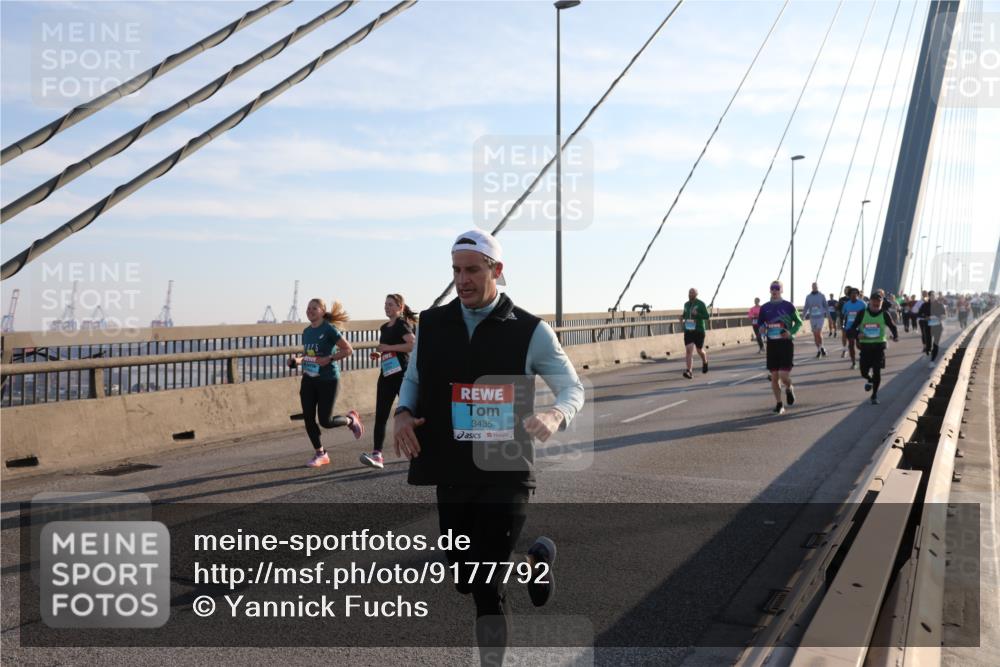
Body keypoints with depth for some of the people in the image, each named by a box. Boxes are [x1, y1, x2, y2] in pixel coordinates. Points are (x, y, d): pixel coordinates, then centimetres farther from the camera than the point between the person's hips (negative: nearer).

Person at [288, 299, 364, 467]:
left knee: (325, 421, -6)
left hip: (328, 379, -6)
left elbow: (348, 350, -12)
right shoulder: (306, 331, 10)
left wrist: (329, 359, -20)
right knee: (308, 418, 2)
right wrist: (297, 360, 3)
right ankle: (319, 454, 17)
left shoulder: (329, 329, -11)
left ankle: (351, 419, 25)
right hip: (308, 379, 6)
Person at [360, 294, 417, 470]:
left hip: (401, 374, -7)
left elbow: (413, 345, -24)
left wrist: (389, 348, -22)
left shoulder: (402, 325, -8)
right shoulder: (384, 328, 16)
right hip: (386, 374, 7)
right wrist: (378, 354, 11)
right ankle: (377, 455, -8)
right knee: (380, 415, -4)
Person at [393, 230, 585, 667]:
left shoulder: (530, 331, -6)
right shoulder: (432, 324, 4)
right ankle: (535, 560, 47)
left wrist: (555, 415, -22)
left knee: (486, 584, -8)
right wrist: (403, 413, -6)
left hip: (506, 473, -4)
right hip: (451, 474, 4)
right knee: (465, 579, 17)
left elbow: (573, 388, 1)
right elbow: (413, 379, 16)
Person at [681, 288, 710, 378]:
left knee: (700, 350, 11)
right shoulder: (686, 304, 9)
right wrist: (682, 317, 3)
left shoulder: (701, 304, -5)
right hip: (688, 331, 3)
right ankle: (688, 371, -19)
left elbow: (707, 317, -8)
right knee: (689, 350, -12)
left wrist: (697, 314, -24)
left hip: (699, 331, -3)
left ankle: (705, 362, 45)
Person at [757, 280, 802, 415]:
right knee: (774, 377, 3)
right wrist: (762, 329, -9)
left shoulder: (789, 306, -3)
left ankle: (789, 389, 24)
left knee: (784, 375, -11)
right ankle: (779, 404, 16)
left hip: (786, 343, -3)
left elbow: (799, 322, 5)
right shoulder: (764, 308, 6)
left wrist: (791, 332, -12)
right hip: (771, 344, 3)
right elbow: (761, 325, 14)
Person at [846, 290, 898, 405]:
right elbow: (853, 327, 2)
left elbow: (893, 326, 6)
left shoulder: (884, 314, -2)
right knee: (864, 371, 2)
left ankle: (875, 395, 11)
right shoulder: (862, 313, -2)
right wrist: (858, 334, -19)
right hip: (865, 345, 1)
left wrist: (896, 336, -15)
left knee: (877, 371, -4)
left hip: (879, 345, -1)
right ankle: (870, 380, 39)